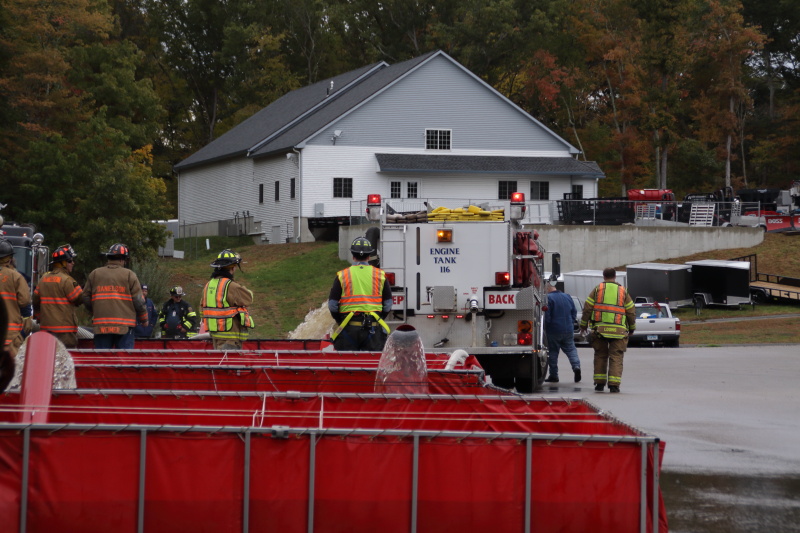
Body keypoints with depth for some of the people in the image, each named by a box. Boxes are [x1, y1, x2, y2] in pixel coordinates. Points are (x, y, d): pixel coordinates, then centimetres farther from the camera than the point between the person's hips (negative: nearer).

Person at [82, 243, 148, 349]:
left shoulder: (94, 274, 9)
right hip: (124, 326, -2)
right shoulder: (129, 275, 0)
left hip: (101, 327, 2)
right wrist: (144, 319, 14)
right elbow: (138, 301, -1)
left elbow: (86, 298, 11)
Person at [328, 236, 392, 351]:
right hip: (373, 328, 1)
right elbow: (388, 304, 8)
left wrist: (340, 321, 15)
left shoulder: (342, 275, 2)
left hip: (348, 328, -1)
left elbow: (332, 305, 1)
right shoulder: (380, 275, 7)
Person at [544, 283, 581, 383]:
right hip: (568, 330, 5)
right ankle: (576, 366, -11)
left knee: (553, 352, 4)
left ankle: (553, 375, 7)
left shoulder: (548, 298, -13)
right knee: (571, 349, 12)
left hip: (553, 331, -5)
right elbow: (574, 313, 13)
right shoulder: (567, 297, 8)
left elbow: (546, 316, -15)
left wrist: (545, 328, -1)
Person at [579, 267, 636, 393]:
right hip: (618, 330, -1)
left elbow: (587, 308, 3)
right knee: (616, 357, 1)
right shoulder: (623, 291, 8)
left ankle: (599, 383, 10)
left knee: (600, 356, 11)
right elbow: (631, 311, 9)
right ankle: (614, 385, -8)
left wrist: (583, 324, 13)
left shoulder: (597, 289, 6)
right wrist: (632, 327, 23)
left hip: (599, 329, 1)